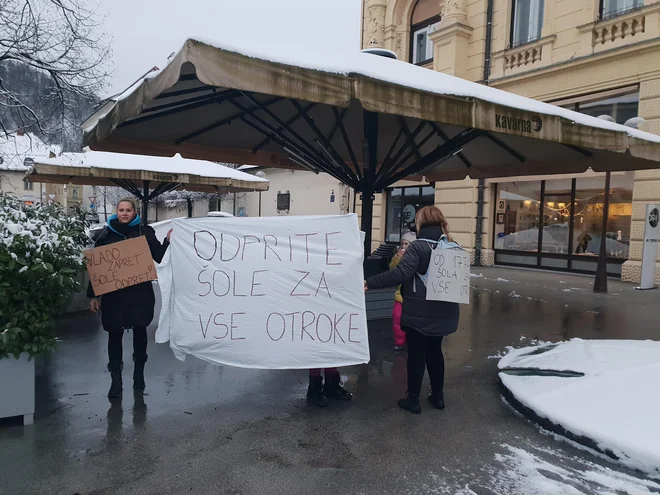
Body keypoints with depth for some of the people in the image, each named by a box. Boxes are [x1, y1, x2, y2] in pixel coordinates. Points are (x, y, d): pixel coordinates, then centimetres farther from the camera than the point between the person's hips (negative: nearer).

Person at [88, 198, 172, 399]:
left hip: (140, 293, -1)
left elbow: (159, 257, -2)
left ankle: (139, 373, 27)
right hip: (114, 293, 1)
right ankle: (116, 380, 14)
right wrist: (93, 295, 1)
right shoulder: (107, 235, 4)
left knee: (140, 331, 9)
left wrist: (168, 241, -20)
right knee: (115, 334, 4)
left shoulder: (144, 232, 2)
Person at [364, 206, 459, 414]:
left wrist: (369, 282, -26)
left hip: (419, 313, -6)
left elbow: (399, 274, -28)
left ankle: (413, 399, 15)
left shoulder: (418, 247, -17)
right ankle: (437, 395, 29)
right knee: (434, 351, 21)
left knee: (416, 353, 5)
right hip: (442, 312, 7)